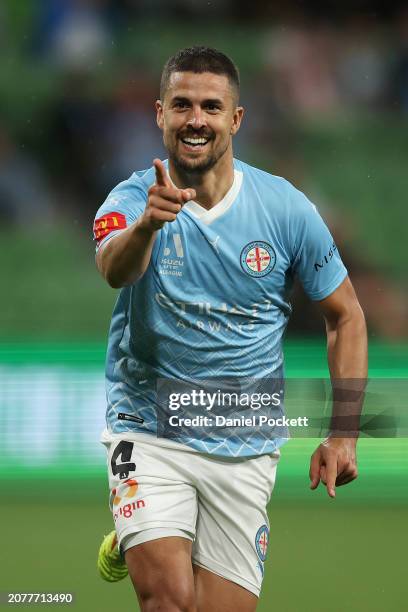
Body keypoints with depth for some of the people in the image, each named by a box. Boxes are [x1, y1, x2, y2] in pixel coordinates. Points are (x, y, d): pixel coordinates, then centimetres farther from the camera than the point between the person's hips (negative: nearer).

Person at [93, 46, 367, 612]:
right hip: (149, 433, -2)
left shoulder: (286, 208, -4)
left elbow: (345, 315, 7)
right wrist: (145, 225, -55)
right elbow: (114, 268, -32)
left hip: (245, 449, 2)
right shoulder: (133, 199, -9)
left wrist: (343, 433, -1)